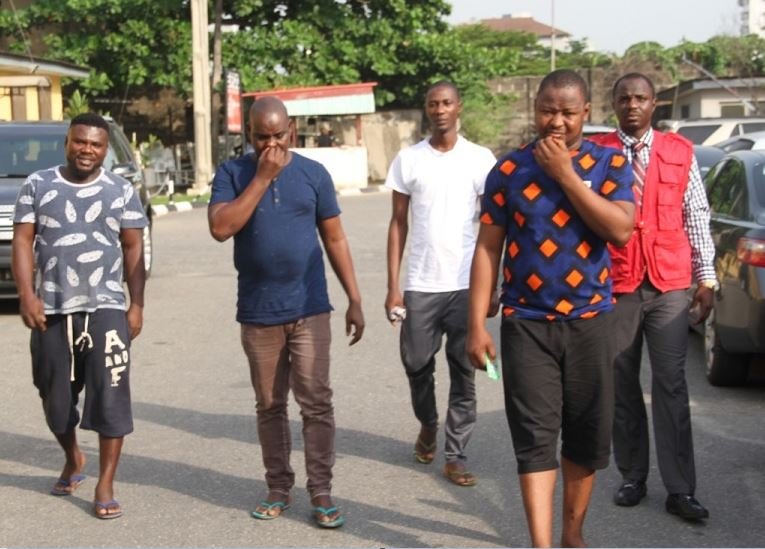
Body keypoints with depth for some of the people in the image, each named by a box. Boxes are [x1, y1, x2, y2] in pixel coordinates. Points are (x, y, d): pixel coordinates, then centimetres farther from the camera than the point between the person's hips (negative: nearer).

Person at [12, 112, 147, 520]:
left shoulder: (121, 191, 5)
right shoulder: (37, 186, 6)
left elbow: (133, 249, 5)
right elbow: (23, 242, 2)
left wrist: (137, 305, -1)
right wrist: (26, 295, -10)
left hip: (105, 308, -1)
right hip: (51, 310, 2)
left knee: (110, 395, -9)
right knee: (55, 398, 12)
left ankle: (105, 486, 0)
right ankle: (73, 459, 40)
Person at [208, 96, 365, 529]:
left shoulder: (314, 173, 2)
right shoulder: (233, 173, 0)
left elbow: (335, 239, 6)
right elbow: (221, 228, -16)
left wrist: (355, 300, 2)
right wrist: (262, 177, -16)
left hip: (309, 309, 0)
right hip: (258, 314, 1)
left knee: (317, 403, -4)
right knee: (270, 406, 10)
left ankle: (321, 492, 3)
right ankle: (279, 488, 21)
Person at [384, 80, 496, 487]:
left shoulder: (481, 159, 2)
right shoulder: (408, 159, 5)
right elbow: (398, 224, 6)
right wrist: (393, 285, 0)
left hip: (466, 284, -1)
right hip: (420, 284, 1)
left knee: (463, 374, 3)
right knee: (417, 364, 9)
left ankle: (456, 455, 12)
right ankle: (427, 424, 38)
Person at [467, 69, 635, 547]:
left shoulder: (610, 163, 0)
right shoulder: (509, 169, 0)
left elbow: (621, 230, -15)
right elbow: (488, 248, 0)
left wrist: (566, 174, -17)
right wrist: (477, 324, -5)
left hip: (590, 320, 1)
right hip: (526, 322, -1)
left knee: (588, 435, 10)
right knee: (536, 437, -6)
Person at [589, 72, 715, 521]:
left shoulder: (680, 153, 5)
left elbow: (697, 216, 8)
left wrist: (706, 277, 5)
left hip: (669, 285, 0)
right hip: (615, 286, 0)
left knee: (671, 386, 0)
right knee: (622, 385, 8)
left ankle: (680, 489, 4)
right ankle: (633, 477, 21)